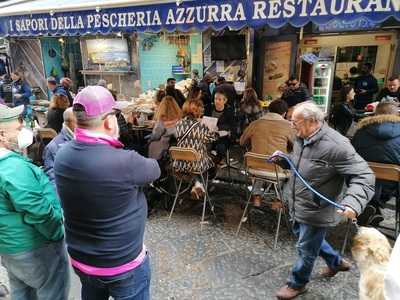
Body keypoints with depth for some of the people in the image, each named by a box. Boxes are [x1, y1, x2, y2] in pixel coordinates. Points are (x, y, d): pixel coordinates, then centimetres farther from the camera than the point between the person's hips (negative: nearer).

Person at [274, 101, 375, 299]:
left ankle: (297, 283, 37)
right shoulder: (302, 138, -1)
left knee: (306, 249, 11)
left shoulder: (336, 145, -27)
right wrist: (283, 159, 0)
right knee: (303, 236, 28)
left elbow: (364, 176, -25)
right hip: (298, 206, 9)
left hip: (315, 211, -9)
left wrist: (353, 203, -41)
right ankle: (336, 262, 52)